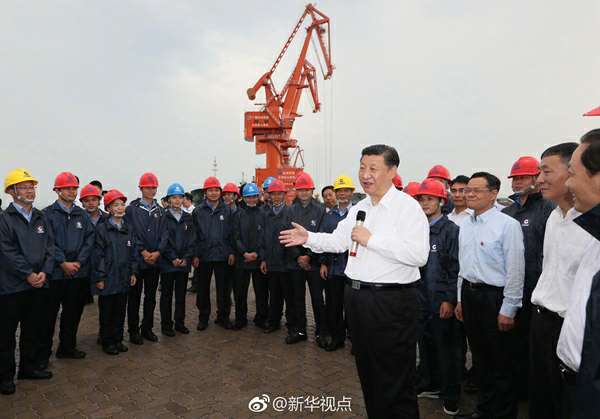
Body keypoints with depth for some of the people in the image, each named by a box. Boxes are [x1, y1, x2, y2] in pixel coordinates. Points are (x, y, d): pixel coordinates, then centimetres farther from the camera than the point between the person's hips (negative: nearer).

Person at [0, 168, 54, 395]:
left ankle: (29, 367, 31)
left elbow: (50, 247, 6)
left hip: (38, 283, 5)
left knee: (33, 330, 16)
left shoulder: (41, 217, 10)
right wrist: (28, 274, -15)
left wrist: (44, 272, -7)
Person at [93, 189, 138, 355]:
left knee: (120, 310, 13)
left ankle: (118, 340, 26)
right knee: (106, 312, 7)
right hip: (107, 279, -4)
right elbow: (98, 255, -9)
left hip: (124, 278, 4)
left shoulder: (128, 229, 7)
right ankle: (107, 342, 21)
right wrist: (99, 277, -11)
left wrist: (133, 272, 7)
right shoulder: (102, 229, -7)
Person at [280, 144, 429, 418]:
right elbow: (338, 241, 16)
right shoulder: (359, 209, 11)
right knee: (367, 370, 23)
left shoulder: (407, 207, -13)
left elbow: (419, 255, -24)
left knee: (396, 379, 7)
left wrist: (371, 239, -23)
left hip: (393, 301, -8)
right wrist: (309, 238, 2)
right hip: (358, 297, 8)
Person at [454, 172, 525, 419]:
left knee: (500, 362, 7)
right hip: (469, 294, 7)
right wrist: (460, 300, 15)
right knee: (480, 358, 20)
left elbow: (515, 270, -14)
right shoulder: (465, 227, 9)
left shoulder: (507, 225, -14)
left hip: (494, 297, -7)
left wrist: (508, 310, -14)